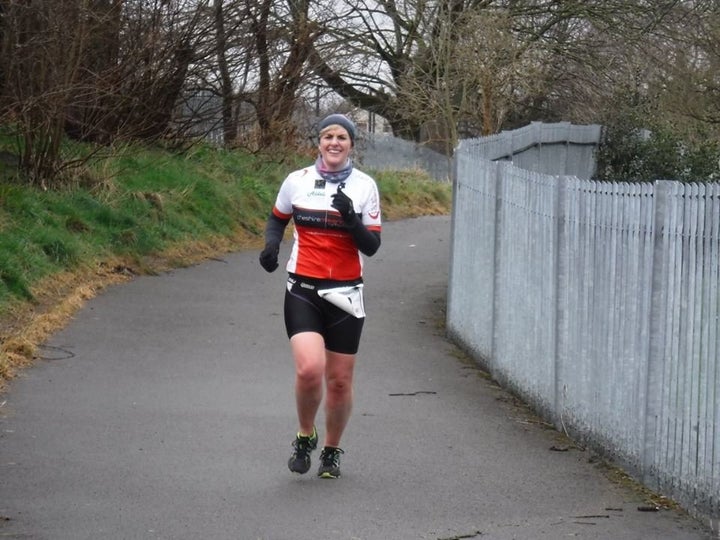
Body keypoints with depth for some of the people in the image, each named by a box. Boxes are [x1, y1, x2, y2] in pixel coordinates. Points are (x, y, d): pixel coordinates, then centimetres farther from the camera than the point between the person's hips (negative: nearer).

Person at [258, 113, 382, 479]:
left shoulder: (364, 186, 0)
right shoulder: (297, 181, 1)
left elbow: (371, 246, -1)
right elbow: (277, 219, 18)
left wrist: (352, 220, -20)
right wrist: (271, 244, -3)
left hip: (345, 294, 1)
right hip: (303, 290, -1)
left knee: (340, 381, 6)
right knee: (309, 369, -20)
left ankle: (332, 450, 29)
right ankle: (305, 437, 6)